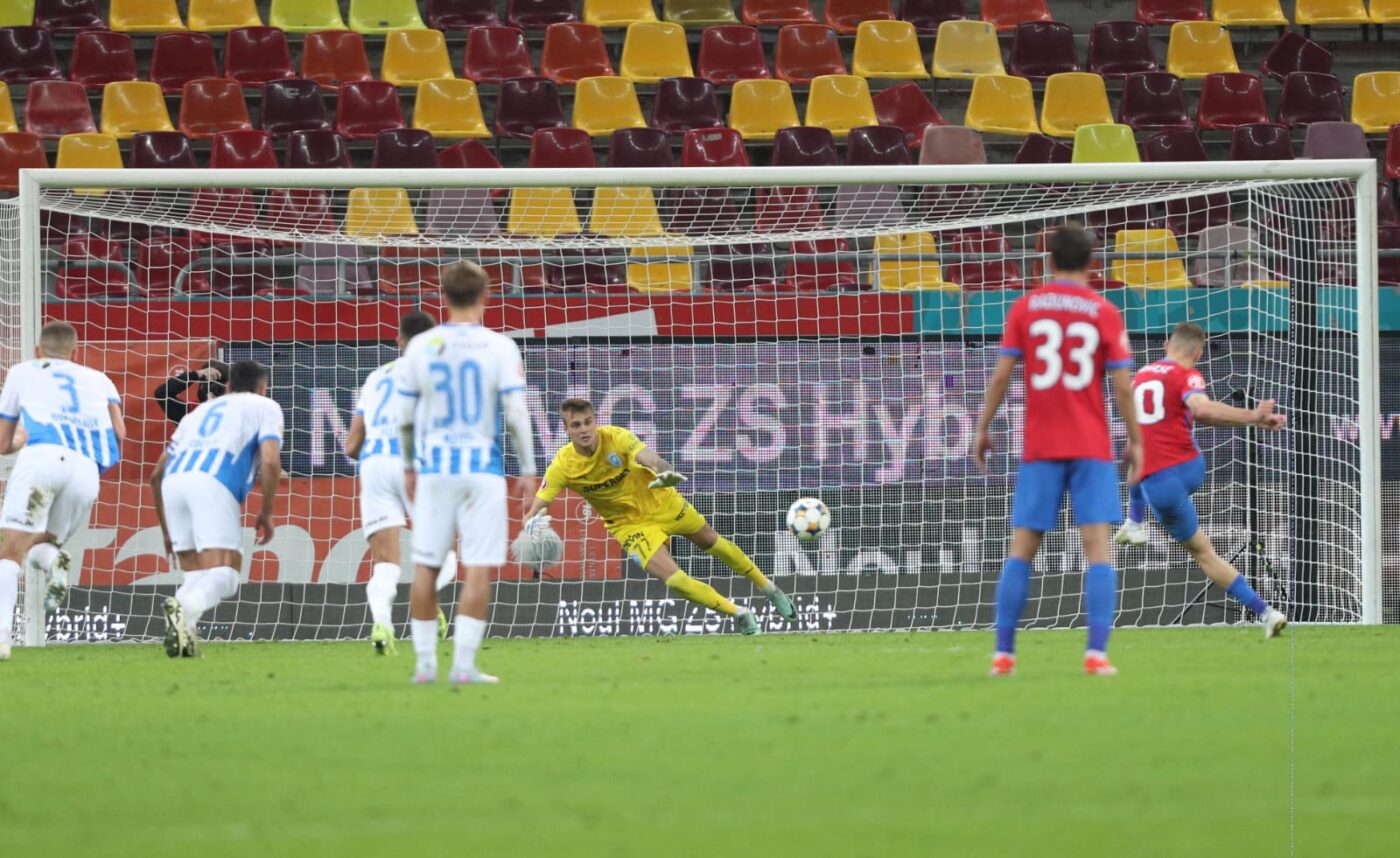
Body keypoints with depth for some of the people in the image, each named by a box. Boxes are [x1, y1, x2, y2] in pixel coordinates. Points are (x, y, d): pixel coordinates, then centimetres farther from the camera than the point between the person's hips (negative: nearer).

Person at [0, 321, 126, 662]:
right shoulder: (99, 380, 32)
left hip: (43, 456, -3)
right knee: (36, 546, 21)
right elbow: (119, 435, 17)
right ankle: (53, 561, -17)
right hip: (86, 468, 3)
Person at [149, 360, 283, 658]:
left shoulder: (200, 411, 36)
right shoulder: (265, 408, 22)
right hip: (214, 483, -5)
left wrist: (167, 530, 40)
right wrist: (267, 513, 14)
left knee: (197, 575, 14)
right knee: (223, 576, -9)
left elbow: (157, 475, 33)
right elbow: (270, 462, 3)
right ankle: (184, 608, -40)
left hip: (174, 480, 5)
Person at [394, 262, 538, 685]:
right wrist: (528, 470, 3)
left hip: (433, 465, 2)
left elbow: (405, 416, 5)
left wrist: (409, 466, 19)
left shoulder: (420, 347, 2)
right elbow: (515, 413, -7)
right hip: (482, 467, -2)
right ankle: (463, 664, -7)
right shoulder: (499, 348, -5)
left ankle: (425, 662, 10)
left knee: (425, 566, 8)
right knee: (479, 568, -1)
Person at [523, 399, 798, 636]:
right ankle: (738, 614, 6)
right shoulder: (563, 466, -24)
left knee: (712, 542, 19)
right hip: (630, 523, 0)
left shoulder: (615, 438, -28)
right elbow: (535, 511, -25)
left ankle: (770, 588, 45)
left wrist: (664, 472, -69)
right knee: (674, 579, -17)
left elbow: (650, 458, -45)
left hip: (661, 501, 0)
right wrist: (534, 522, -50)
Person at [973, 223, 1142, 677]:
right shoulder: (1105, 313, 0)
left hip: (1039, 448, 1)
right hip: (1092, 448, -1)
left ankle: (1003, 653, 4)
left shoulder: (1025, 308, 3)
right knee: (1098, 548, -4)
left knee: (1021, 550, 7)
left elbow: (1002, 373, -1)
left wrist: (983, 427, 8)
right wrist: (1135, 440, 7)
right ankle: (1097, 653, -16)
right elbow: (1122, 385, -2)